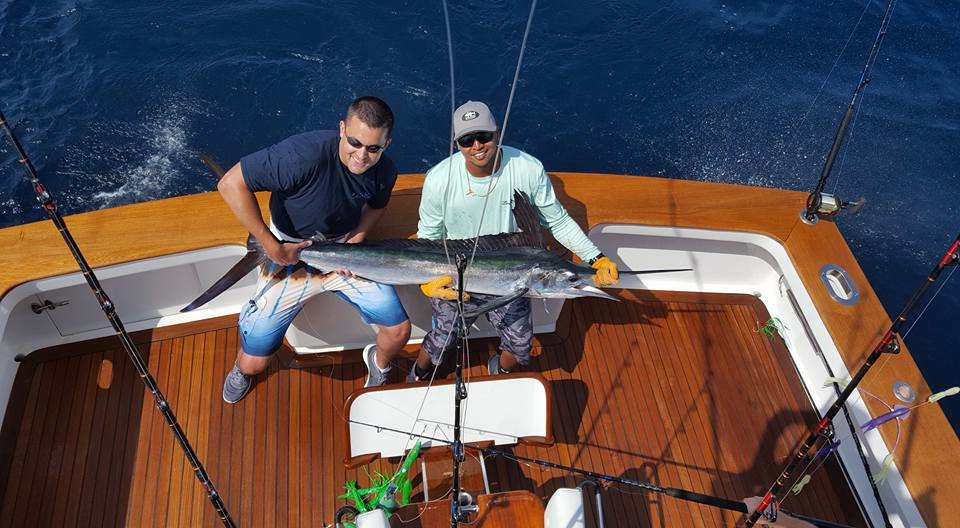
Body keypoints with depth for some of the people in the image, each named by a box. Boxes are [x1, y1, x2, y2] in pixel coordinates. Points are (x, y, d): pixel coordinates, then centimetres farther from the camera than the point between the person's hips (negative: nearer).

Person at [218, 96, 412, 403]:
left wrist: (358, 238, -9)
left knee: (399, 331, -3)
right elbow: (230, 184, -32)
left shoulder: (384, 172, -14)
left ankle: (379, 364, 36)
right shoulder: (306, 154, -34)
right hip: (291, 253, -3)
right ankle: (242, 369, 41)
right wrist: (271, 246, -29)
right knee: (254, 364, -1)